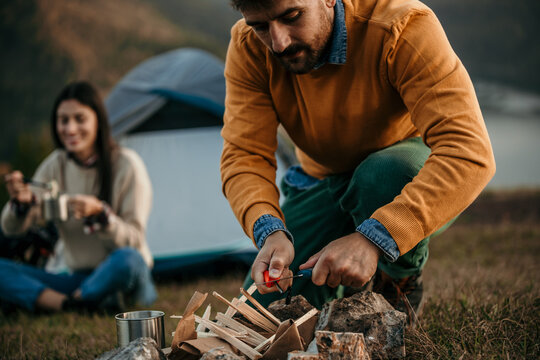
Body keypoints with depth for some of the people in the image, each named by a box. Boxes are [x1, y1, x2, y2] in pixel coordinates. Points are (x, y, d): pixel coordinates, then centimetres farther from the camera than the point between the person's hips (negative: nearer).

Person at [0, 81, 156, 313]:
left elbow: (133, 240, -15)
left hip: (120, 278, -4)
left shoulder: (126, 165, -11)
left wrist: (99, 214, -33)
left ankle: (72, 300, -15)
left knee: (127, 259, -40)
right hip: (78, 278, 4)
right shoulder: (55, 165, 3)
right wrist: (22, 202, -23)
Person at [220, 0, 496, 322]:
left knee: (385, 176, -39)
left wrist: (372, 240, -52)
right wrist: (270, 232, -45)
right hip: (321, 183, 3)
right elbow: (244, 156, -23)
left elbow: (470, 152, -43)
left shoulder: (402, 28, -34)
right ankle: (346, 282, 23)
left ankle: (401, 284, -8)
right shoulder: (248, 49, -21)